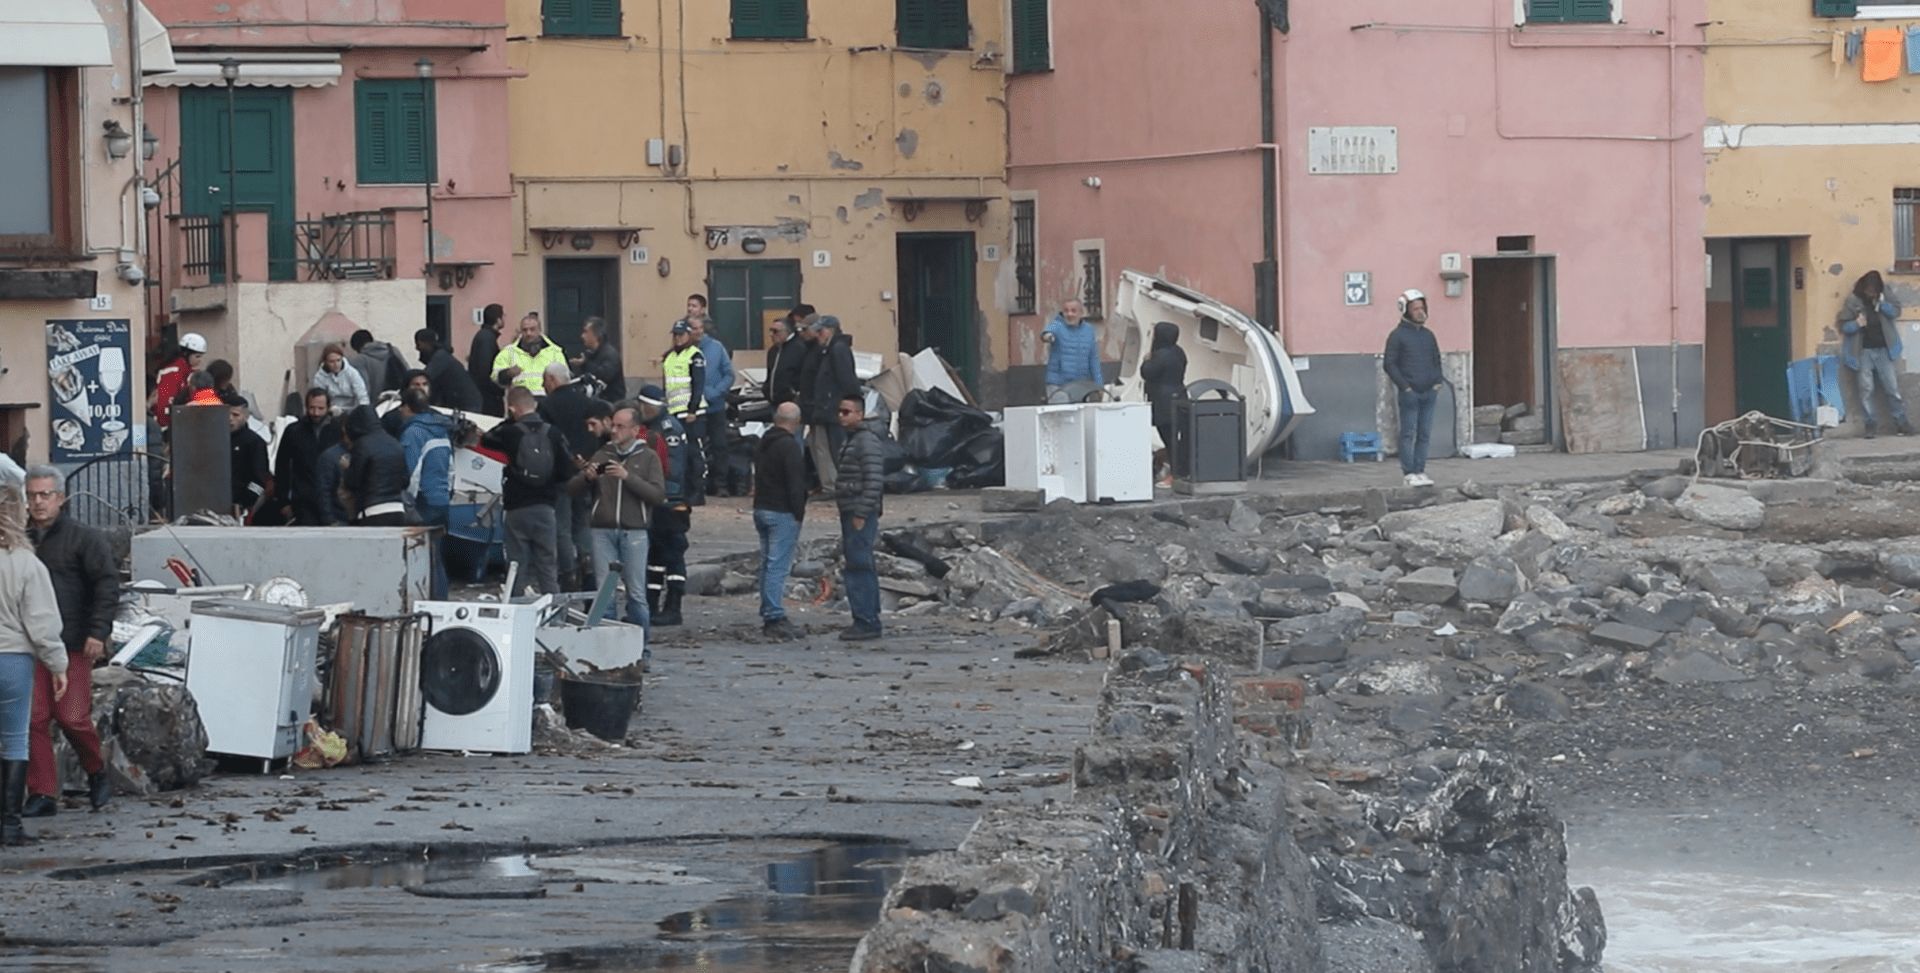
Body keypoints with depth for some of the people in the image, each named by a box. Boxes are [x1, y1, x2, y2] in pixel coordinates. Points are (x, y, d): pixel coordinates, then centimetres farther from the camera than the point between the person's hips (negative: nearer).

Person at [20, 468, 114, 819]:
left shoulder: (84, 538, -2)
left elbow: (107, 585, -6)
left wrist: (98, 632, -14)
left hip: (73, 645, -4)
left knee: (72, 717, -6)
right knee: (34, 718, -2)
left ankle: (96, 773, 20)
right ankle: (41, 793, 4)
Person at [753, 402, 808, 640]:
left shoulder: (762, 443, 14)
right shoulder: (789, 445, -15)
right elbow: (795, 484, -19)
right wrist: (799, 512, -12)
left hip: (761, 509, 9)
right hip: (783, 513, -9)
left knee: (767, 564, 13)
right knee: (778, 565, -11)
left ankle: (768, 614, 15)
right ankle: (775, 616, -15)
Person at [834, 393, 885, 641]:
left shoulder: (867, 442, -14)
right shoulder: (851, 441, 18)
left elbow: (874, 481, -21)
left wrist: (861, 515, -22)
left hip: (861, 514, -11)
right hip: (851, 513, 11)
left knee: (858, 566, -12)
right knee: (863, 567, 13)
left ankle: (865, 622, -13)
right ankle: (870, 620, 18)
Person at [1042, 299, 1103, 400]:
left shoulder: (1089, 331, 8)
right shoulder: (1057, 326, -4)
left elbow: (1094, 360, 10)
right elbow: (1051, 329, -30)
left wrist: (1098, 384, 8)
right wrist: (1047, 335, -55)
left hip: (1081, 384, 4)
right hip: (1057, 384, -3)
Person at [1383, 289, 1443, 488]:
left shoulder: (1428, 335, 14)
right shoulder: (1397, 335, -4)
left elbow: (1436, 360, 22)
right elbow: (1389, 364, -7)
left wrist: (1437, 383, 7)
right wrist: (1405, 388, -11)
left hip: (1429, 392, 6)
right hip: (1410, 394, -6)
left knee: (1424, 434, 5)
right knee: (1408, 434, -5)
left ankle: (1420, 471, 9)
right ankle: (1410, 474, -4)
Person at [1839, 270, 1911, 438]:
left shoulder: (1885, 297, 2)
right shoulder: (1853, 301, -6)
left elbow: (1896, 311, -2)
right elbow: (1843, 325, -4)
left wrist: (1882, 304, -19)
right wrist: (1856, 324, -26)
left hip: (1883, 350, 2)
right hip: (1863, 351, -2)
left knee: (1893, 387, 2)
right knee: (1866, 389, -4)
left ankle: (1901, 421, 10)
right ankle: (1871, 424, 3)